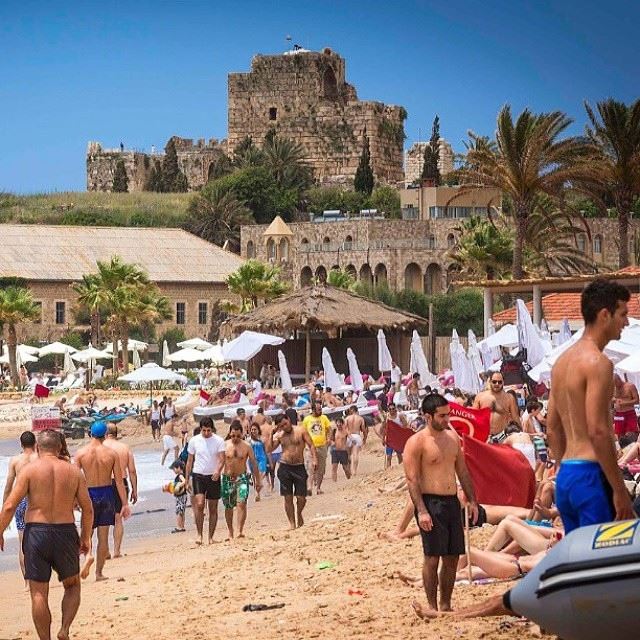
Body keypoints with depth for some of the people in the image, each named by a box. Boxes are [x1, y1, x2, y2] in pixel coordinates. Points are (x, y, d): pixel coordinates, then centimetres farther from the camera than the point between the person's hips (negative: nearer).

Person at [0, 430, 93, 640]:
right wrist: (86, 538, 15)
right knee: (72, 585, 20)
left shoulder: (29, 470, -4)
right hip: (65, 532, 2)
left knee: (38, 593, 5)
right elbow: (88, 509, 4)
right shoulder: (74, 471, 3)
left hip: (36, 531, -2)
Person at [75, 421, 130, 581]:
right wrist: (124, 504, 1)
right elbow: (119, 480, -3)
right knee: (103, 536, 9)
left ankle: (88, 554, -16)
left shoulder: (81, 453, -6)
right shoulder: (112, 453, -5)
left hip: (89, 494, -1)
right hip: (106, 492, 1)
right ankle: (99, 572, 11)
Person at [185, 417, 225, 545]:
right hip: (198, 475, 0)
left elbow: (222, 458, -13)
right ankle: (199, 534, -9)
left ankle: (211, 537, 14)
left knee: (213, 509, 5)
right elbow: (190, 461, 9)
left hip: (213, 477, 0)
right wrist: (187, 479, 7)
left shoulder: (219, 441, -3)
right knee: (199, 504, -18)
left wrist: (218, 470, -32)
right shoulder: (194, 441, 2)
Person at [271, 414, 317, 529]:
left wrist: (314, 459, -15)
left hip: (299, 467, -2)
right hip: (285, 467, 2)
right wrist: (271, 434, -9)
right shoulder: (279, 435, 6)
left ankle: (299, 514, 28)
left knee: (301, 497, -2)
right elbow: (269, 449, -2)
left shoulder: (301, 431, 0)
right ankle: (292, 523, 11)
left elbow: (311, 445, -2)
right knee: (288, 498, 1)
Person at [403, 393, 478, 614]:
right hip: (430, 503, -7)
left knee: (452, 557, 9)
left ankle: (446, 605, 18)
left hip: (452, 502, 7)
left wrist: (472, 500, 14)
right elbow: (412, 480, -13)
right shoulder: (416, 442, -9)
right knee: (432, 557, -5)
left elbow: (462, 471, 19)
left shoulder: (452, 437, 12)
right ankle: (432, 608, 1)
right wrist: (421, 511, -20)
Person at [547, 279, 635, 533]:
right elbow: (598, 431, -19)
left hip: (565, 476, 10)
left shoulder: (563, 361, 16)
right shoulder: (597, 362, -12)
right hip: (591, 475, -10)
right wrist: (620, 490, -16)